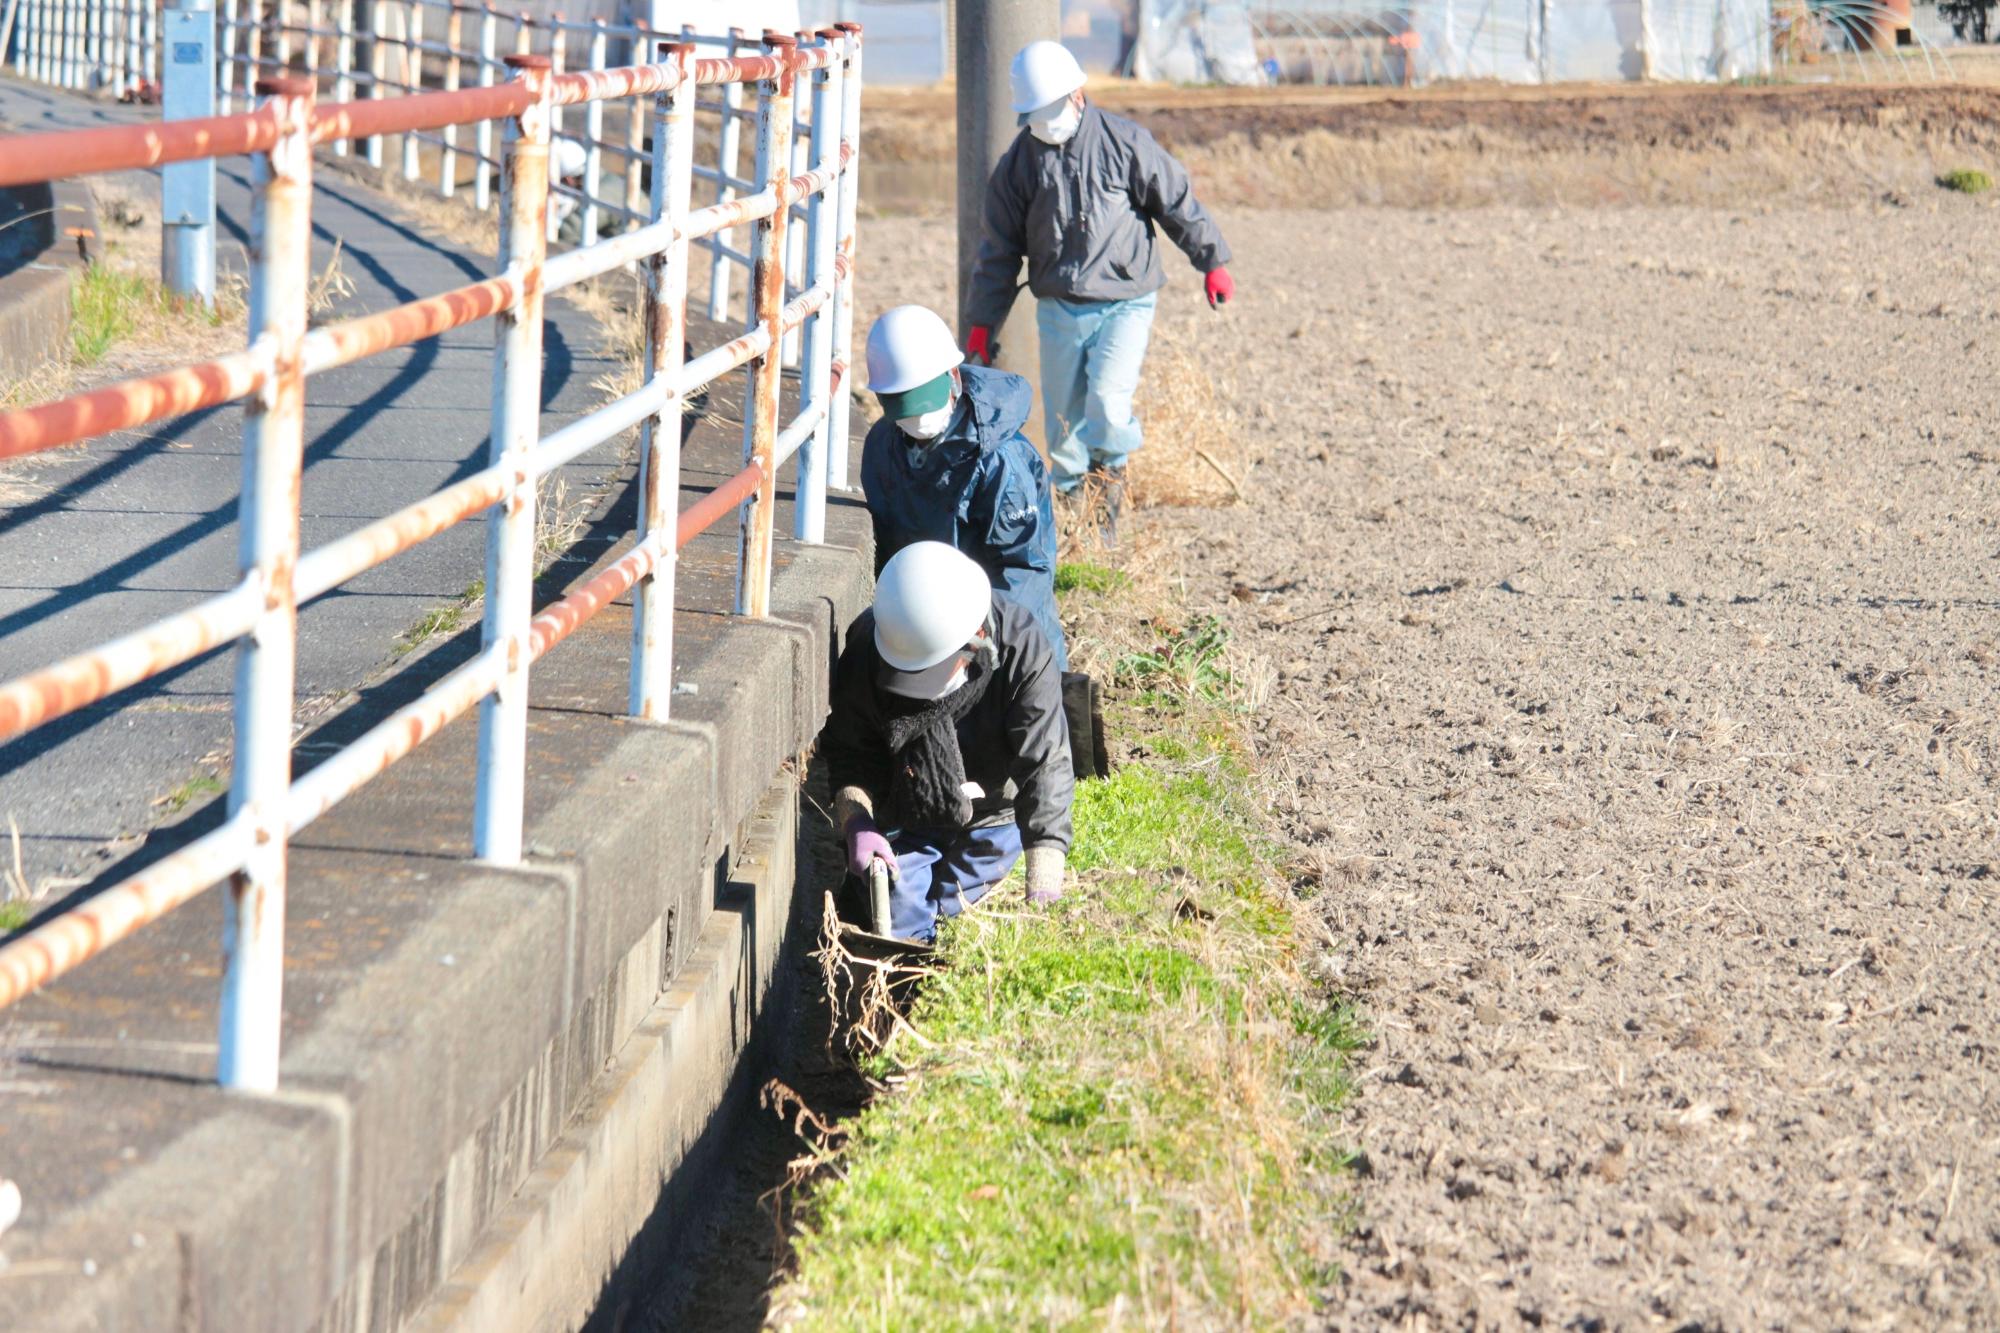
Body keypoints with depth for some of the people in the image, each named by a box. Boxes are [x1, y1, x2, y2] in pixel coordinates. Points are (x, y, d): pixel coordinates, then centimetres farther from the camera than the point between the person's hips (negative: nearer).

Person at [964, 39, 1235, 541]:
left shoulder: (1125, 143, -7)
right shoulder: (1019, 163, 3)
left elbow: (1178, 203, 1)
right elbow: (1000, 250, 8)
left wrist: (1213, 262, 4)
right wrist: (982, 323, 6)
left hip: (1125, 303, -3)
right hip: (1058, 308, 3)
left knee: (1107, 403, -21)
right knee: (1064, 422, 5)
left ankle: (1110, 474, 5)